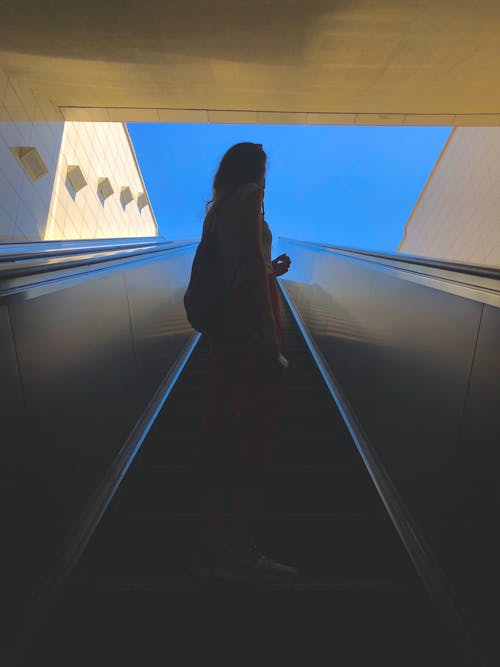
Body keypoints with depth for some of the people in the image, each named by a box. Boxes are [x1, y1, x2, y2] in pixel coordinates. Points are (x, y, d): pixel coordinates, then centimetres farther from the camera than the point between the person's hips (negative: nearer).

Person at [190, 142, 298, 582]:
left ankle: (214, 549, 12)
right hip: (250, 322, -8)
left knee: (222, 435, 5)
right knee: (258, 431, -8)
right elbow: (251, 257, -12)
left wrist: (271, 272, 30)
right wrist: (267, 327, -19)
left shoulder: (218, 210, 28)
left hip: (225, 324, 9)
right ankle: (242, 550, -3)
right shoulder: (249, 196, 3)